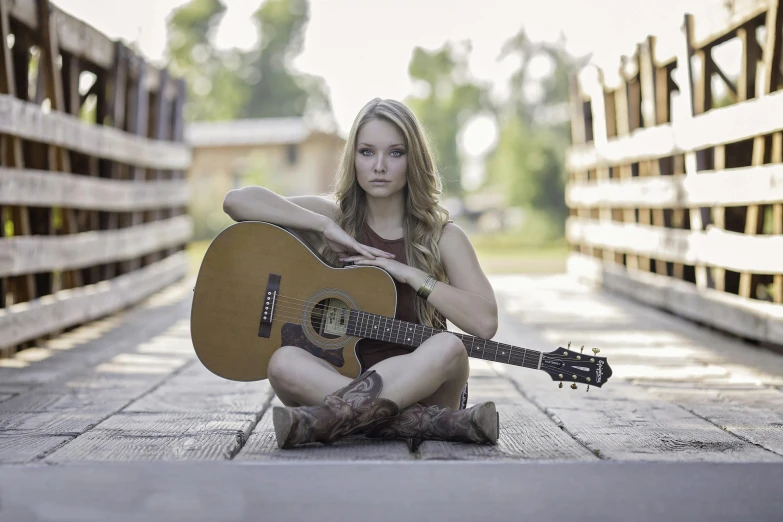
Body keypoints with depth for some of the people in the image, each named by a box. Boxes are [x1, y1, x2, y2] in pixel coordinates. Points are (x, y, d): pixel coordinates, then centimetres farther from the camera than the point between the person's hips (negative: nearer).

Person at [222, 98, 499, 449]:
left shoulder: (443, 238, 3)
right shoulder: (336, 217, 7)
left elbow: (485, 322, -12)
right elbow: (236, 201, -5)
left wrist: (409, 273, -14)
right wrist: (326, 227, -11)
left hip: (419, 385, -1)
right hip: (339, 374, 1)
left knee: (448, 348, -34)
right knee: (284, 362, -31)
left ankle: (326, 419, -36)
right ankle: (441, 423, -34)